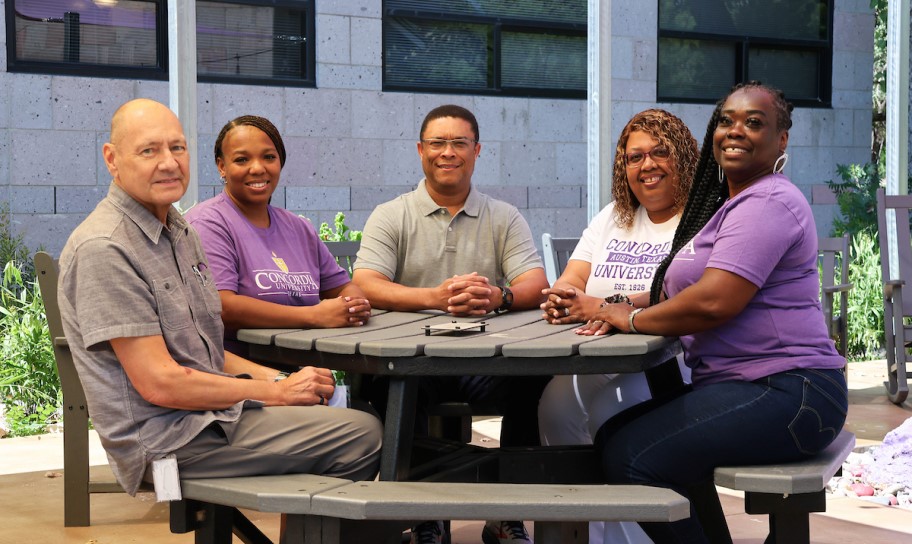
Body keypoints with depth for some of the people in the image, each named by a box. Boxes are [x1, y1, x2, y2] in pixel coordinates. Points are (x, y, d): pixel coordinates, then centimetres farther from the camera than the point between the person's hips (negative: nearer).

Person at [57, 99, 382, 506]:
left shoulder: (179, 232, 14)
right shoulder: (103, 249, -17)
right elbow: (160, 382, -21)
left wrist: (279, 379, 0)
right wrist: (277, 392, -14)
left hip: (211, 412, 10)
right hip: (164, 438, -10)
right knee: (364, 436, -15)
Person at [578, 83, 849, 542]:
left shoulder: (768, 203, -13)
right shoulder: (730, 204, 21)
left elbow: (714, 302, -23)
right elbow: (676, 294, 20)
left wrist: (633, 318, -9)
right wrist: (614, 310, 1)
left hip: (785, 394, -11)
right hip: (744, 385, 11)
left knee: (630, 457, -21)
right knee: (612, 437, 8)